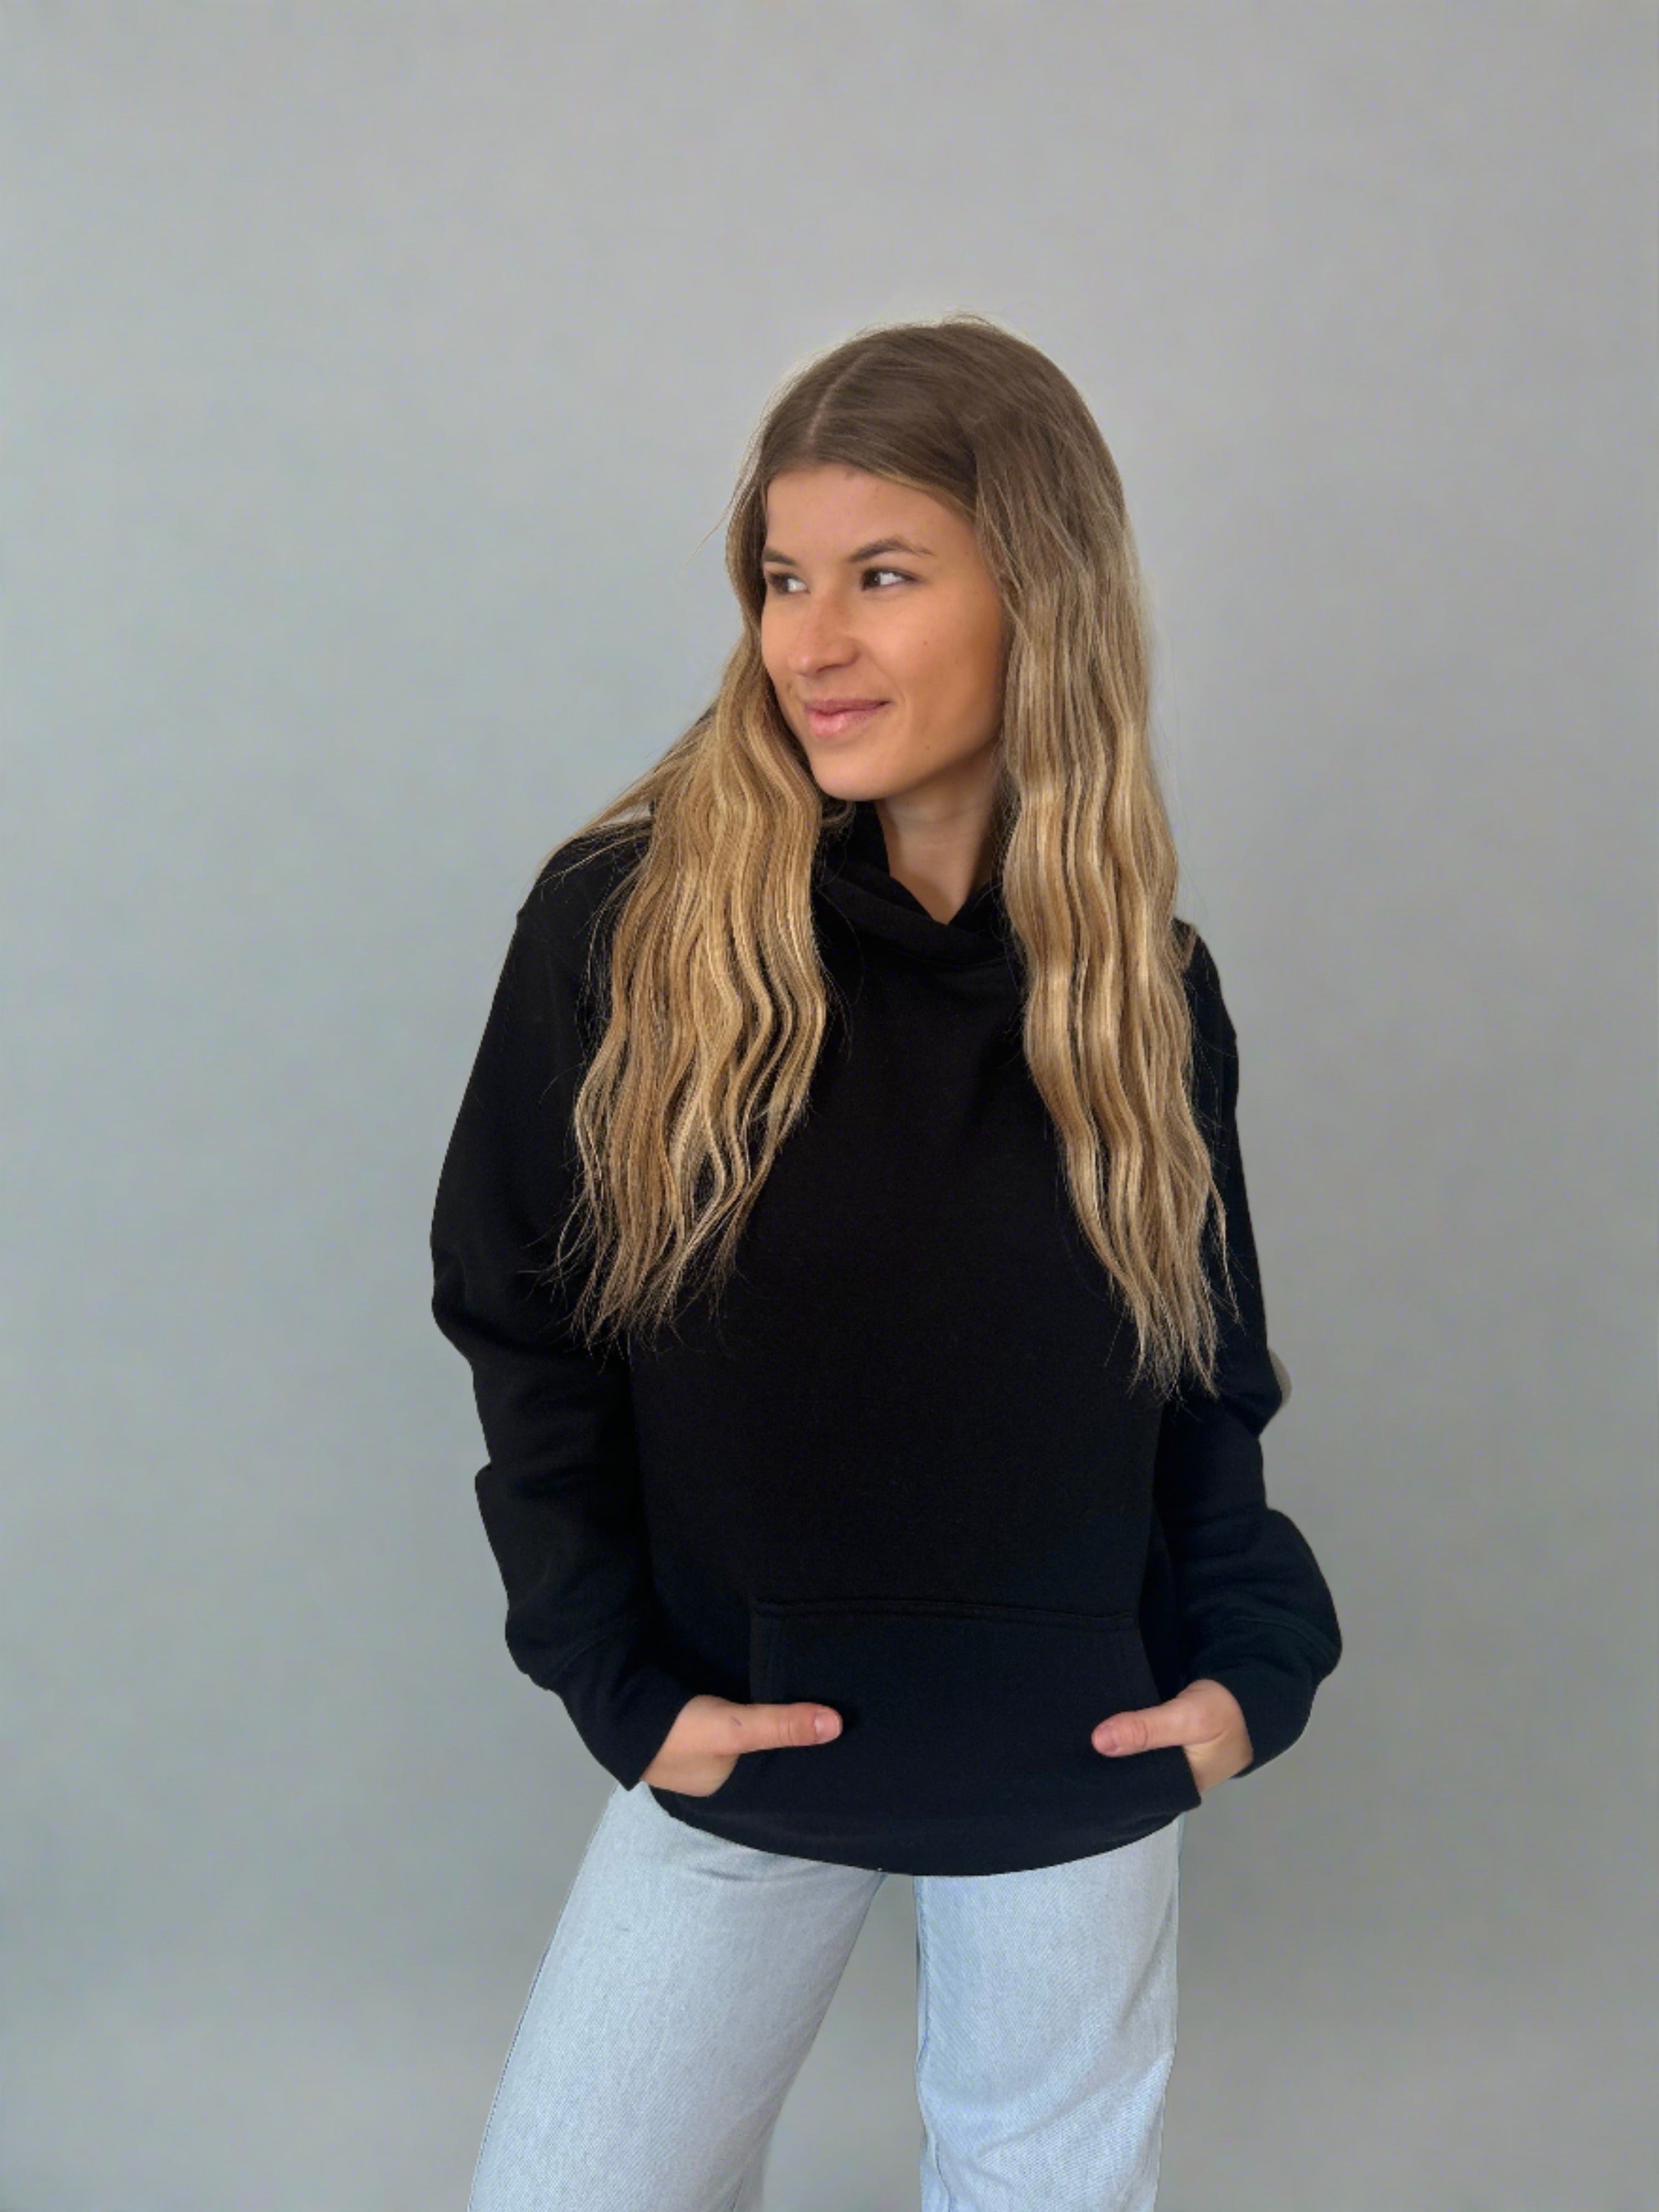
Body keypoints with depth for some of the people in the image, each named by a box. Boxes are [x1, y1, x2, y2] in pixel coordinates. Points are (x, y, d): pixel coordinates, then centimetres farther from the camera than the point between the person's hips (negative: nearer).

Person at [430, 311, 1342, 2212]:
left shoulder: (1148, 981, -5)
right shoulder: (619, 920, -13)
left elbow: (1213, 1368, 5)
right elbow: (518, 1326, -6)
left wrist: (1250, 1657, -5)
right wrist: (623, 1683, -9)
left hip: (1080, 1768, 2)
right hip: (737, 1753, -1)